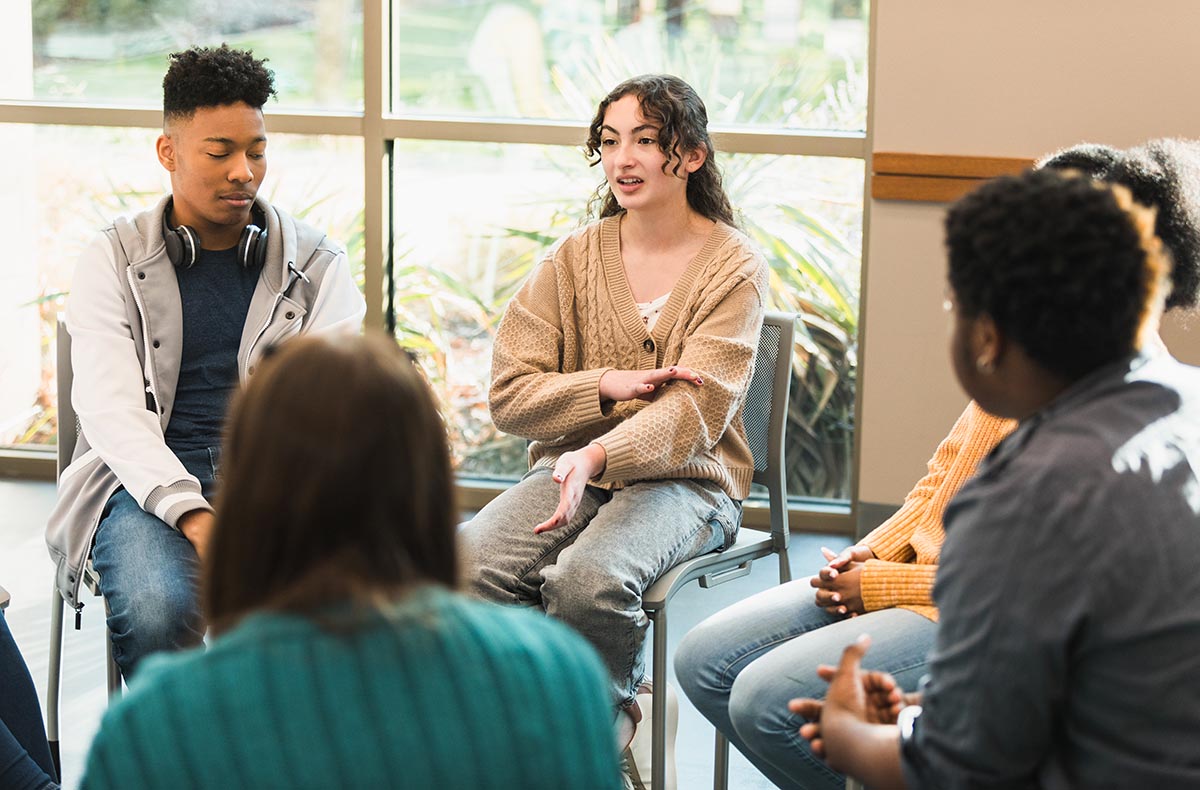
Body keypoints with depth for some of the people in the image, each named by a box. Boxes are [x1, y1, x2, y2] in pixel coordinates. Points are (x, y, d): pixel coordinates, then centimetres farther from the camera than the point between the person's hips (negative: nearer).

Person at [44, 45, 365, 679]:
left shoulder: (316, 264, 12)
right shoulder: (113, 261, 8)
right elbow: (109, 407, -4)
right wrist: (192, 515, -21)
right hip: (148, 484, -1)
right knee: (158, 610, -34)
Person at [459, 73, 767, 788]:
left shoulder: (734, 266, -2)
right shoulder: (576, 257, 9)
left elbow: (697, 408, -16)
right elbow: (510, 395, 3)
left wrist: (598, 454, -33)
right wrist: (608, 386, -14)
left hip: (684, 480, -4)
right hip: (572, 466, 4)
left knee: (588, 580, -35)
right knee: (467, 563, -26)